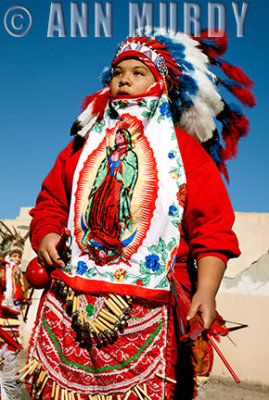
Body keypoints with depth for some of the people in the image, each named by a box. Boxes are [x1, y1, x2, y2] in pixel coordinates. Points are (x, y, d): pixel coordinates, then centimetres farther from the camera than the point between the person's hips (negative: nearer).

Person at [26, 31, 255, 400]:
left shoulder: (185, 151, 9)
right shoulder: (83, 147, 20)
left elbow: (212, 228, 1)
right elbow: (51, 202, 20)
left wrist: (206, 290, -12)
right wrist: (46, 235, -2)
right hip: (71, 301, 3)